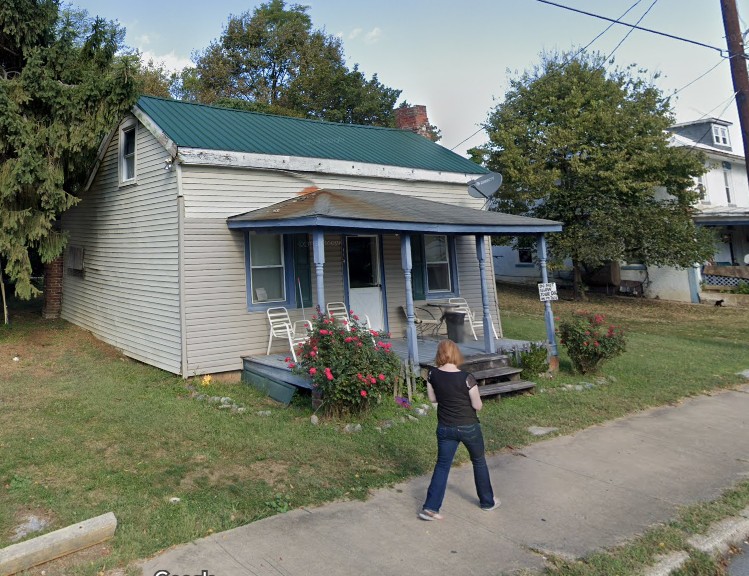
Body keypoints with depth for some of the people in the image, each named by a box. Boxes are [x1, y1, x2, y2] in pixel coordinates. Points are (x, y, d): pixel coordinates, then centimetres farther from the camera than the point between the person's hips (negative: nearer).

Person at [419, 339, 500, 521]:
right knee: (479, 462, 19)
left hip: (445, 428, 3)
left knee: (442, 465, 13)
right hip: (468, 427, -2)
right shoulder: (466, 378, -21)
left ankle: (430, 508, 8)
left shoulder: (432, 375, -10)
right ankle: (487, 502, 35)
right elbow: (478, 406, -12)